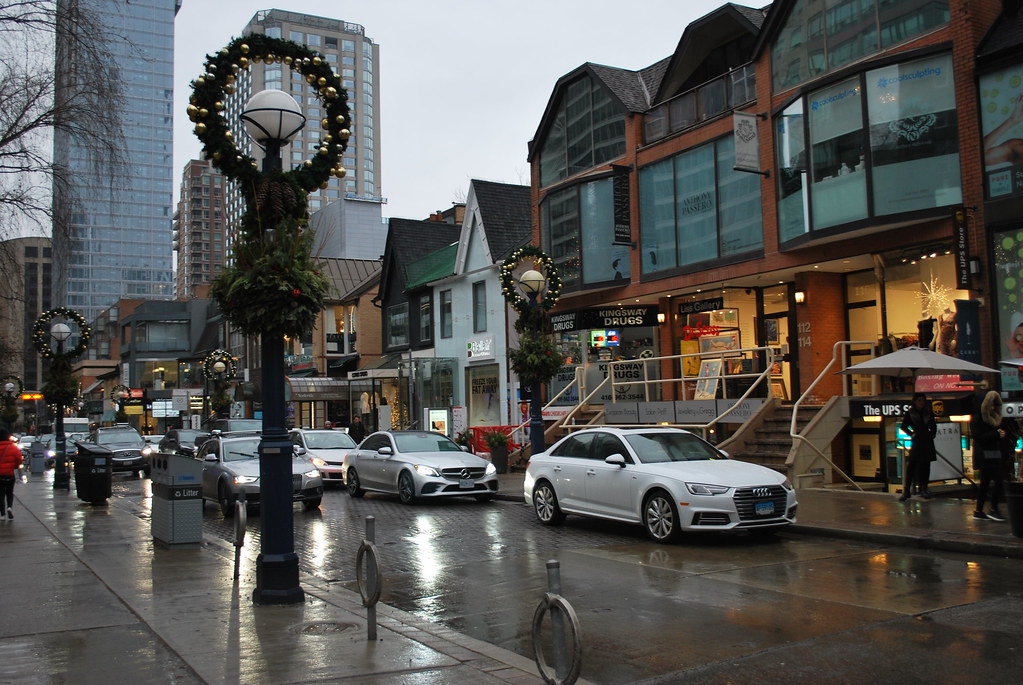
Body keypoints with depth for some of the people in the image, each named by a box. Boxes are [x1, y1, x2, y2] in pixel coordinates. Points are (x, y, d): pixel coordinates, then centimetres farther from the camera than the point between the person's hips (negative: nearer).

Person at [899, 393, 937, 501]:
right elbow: (903, 427, 7)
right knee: (911, 466, -9)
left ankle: (923, 489, 14)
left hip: (927, 442, 3)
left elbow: (933, 427, 20)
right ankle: (906, 491, -9)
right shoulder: (910, 413, 2)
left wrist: (932, 435, 5)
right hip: (916, 442, -3)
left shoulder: (929, 413, 10)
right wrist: (911, 433, -5)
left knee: (925, 466, 5)